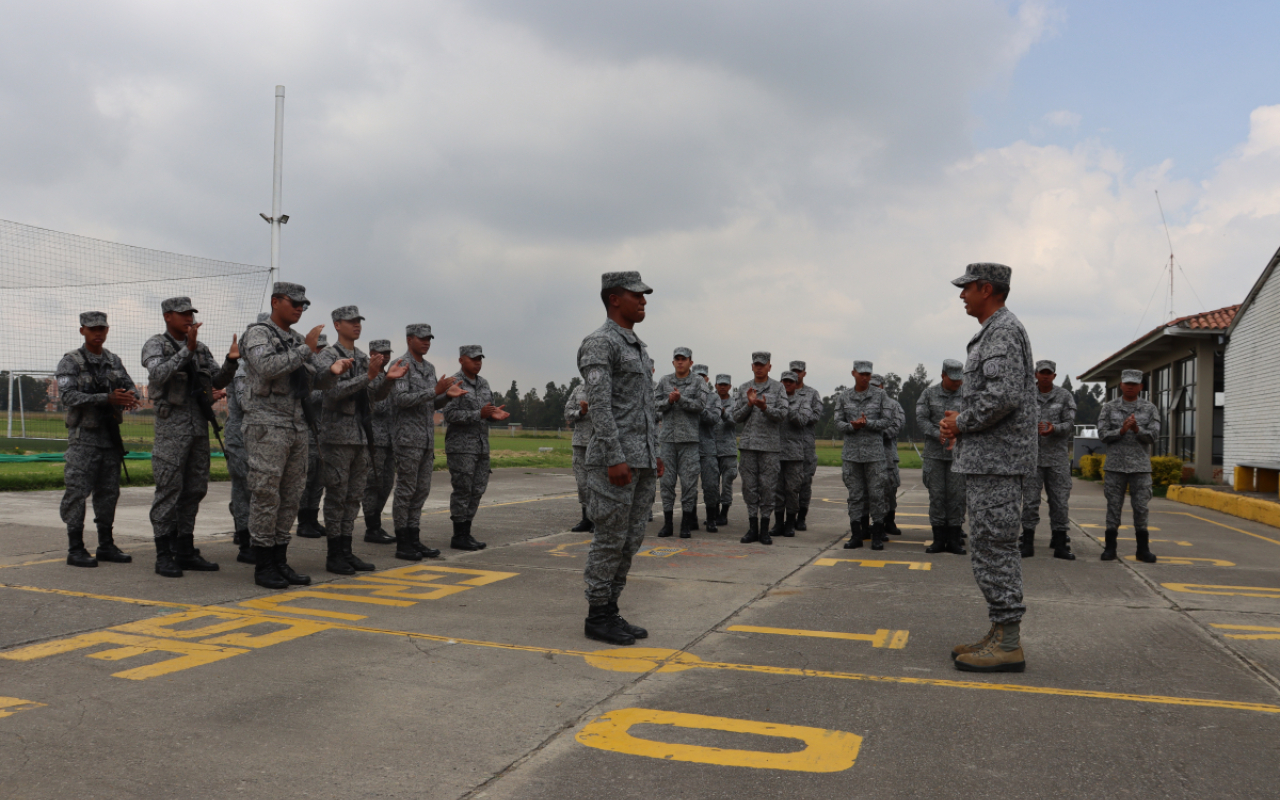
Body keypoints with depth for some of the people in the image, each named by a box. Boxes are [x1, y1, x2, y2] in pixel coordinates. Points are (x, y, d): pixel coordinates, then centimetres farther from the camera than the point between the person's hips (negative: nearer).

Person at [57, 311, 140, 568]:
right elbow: (68, 397, -16)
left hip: (110, 436, 6)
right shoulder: (70, 362, -5)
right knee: (78, 492, -5)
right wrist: (107, 398, -27)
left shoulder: (114, 361, 12)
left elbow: (131, 386, 8)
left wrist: (130, 398, -17)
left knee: (109, 492, 9)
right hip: (83, 438, -5)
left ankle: (106, 546, 17)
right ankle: (75, 549, 1)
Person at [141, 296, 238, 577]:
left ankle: (185, 551, 17)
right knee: (169, 491, -4)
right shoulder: (155, 345, -2)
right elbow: (158, 374, -20)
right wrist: (187, 349, -26)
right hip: (172, 425, -6)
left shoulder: (201, 348, 14)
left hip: (199, 426, 6)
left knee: (195, 490, 9)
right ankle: (164, 556, 2)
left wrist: (231, 361, -10)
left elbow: (219, 380, 8)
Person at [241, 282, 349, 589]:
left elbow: (314, 382, 14)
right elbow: (267, 368, -22)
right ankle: (263, 565, 2)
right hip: (267, 426, -7)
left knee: (290, 497, 8)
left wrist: (332, 371, -7)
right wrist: (306, 349, -19)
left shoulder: (297, 341, 18)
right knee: (266, 496, -5)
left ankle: (280, 561, 15)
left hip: (297, 426, 8)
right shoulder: (257, 333, -4)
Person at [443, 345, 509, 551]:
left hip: (481, 446, 7)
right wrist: (479, 414, -23)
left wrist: (496, 414, -4)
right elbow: (450, 415, -16)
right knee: (463, 490, -5)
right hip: (461, 446, -7)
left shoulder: (484, 384, 14)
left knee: (477, 491, 7)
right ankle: (458, 536, 2)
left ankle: (466, 533, 14)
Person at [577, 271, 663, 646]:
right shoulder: (599, 342, -10)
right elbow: (598, 404, -19)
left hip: (641, 458, 9)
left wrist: (655, 454, 20)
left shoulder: (637, 347, 19)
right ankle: (597, 617, 8)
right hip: (614, 457, -9)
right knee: (610, 539, -3)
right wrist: (615, 459, -24)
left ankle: (610, 612, 18)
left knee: (630, 539, 10)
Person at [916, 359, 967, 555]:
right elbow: (921, 419, -3)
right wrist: (938, 434, -17)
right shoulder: (929, 394, 4)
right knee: (936, 494, 2)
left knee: (956, 494, 0)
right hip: (934, 452, 0)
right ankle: (939, 539, 9)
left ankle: (954, 539, 8)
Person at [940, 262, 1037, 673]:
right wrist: (961, 423, 11)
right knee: (992, 546, 13)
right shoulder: (993, 332, 21)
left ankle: (1008, 643, -2)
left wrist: (961, 424, -12)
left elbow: (1002, 396, -25)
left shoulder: (1004, 332, -13)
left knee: (993, 546, -8)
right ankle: (1001, 634, 19)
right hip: (987, 458, 11)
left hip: (996, 459, -11)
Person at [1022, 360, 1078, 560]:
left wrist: (1054, 428, -22)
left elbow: (1070, 424, -2)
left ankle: (1060, 545, 10)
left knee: (1060, 500, 3)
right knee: (1030, 500, -1)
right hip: (1032, 455, -1)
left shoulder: (1064, 396, 4)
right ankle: (1027, 543, 6)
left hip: (1057, 455, 1)